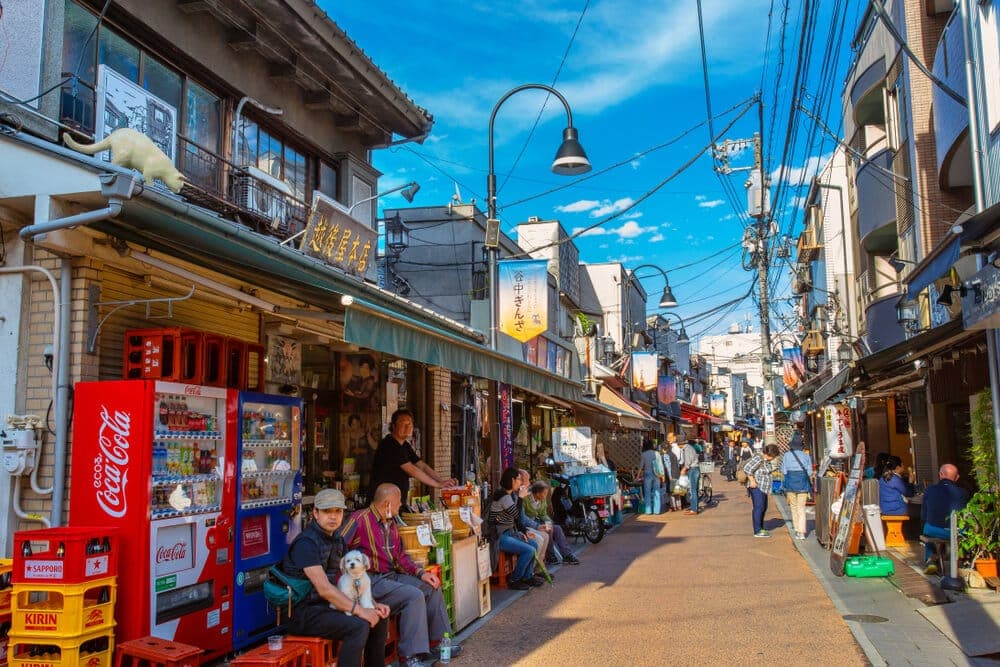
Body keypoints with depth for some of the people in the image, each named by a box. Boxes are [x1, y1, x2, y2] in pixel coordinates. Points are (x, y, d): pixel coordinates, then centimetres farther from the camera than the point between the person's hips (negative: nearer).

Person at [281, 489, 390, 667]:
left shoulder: (337, 540, 10)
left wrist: (373, 604, 2)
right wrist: (359, 610, -23)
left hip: (326, 605, 9)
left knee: (380, 618, 8)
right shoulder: (306, 543, -19)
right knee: (358, 626, -26)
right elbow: (324, 588, -25)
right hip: (303, 612, -9)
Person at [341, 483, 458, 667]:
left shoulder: (390, 524, 14)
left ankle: (435, 643, 17)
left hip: (392, 576, 9)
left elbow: (400, 555, 20)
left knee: (432, 588, 6)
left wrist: (420, 573, 6)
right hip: (372, 581, -9)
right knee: (414, 595, -25)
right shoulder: (360, 519, -14)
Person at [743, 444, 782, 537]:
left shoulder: (766, 459, 11)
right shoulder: (758, 459, -19)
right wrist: (752, 481, -22)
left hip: (762, 487, 11)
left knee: (764, 508, 15)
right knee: (759, 507, -12)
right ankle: (757, 531, -10)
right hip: (756, 487, -11)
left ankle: (760, 528, 24)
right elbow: (747, 468, -24)